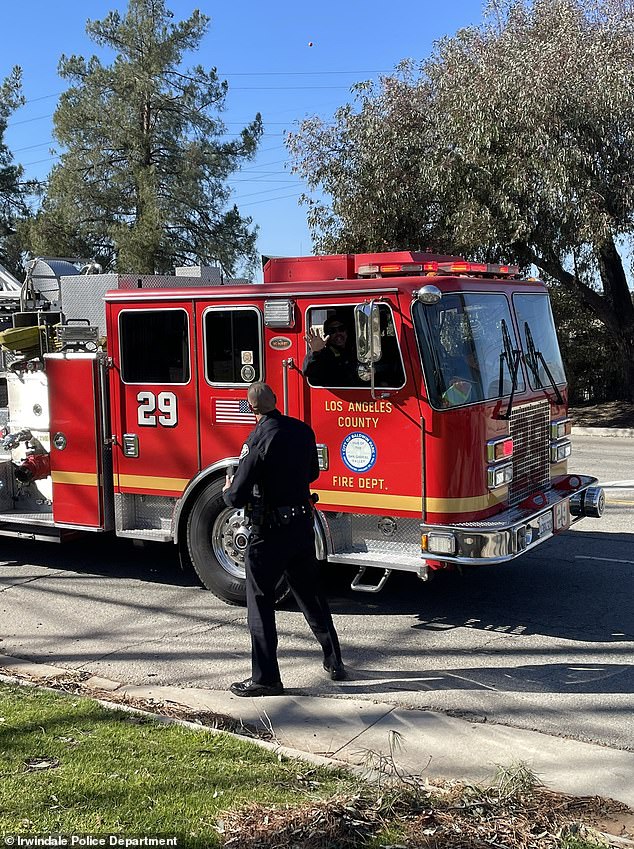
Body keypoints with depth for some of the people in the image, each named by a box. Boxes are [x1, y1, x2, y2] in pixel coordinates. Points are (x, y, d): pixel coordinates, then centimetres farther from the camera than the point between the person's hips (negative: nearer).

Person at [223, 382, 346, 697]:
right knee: (310, 593, 20)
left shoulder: (258, 440, -18)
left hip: (269, 531, -6)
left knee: (260, 601, 4)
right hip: (303, 525, 7)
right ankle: (334, 662, 28)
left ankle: (265, 677, 7)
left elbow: (237, 498, -18)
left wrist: (228, 491, 5)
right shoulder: (302, 431, 1)